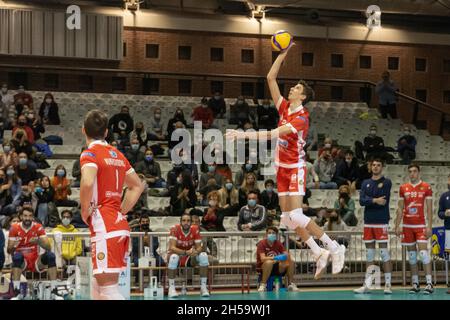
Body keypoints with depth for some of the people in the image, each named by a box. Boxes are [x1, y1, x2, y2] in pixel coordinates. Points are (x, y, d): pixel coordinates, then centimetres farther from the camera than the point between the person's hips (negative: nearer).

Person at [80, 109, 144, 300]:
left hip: (104, 227, -8)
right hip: (120, 225, 8)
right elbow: (138, 186, 24)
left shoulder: (90, 153, -6)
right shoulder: (118, 155, 16)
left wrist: (85, 212, -10)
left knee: (108, 289, -9)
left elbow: (87, 183, -25)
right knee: (98, 285, 17)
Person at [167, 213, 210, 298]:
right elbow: (172, 247, -27)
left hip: (190, 259, 3)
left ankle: (203, 287, -17)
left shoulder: (195, 229, -10)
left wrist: (196, 252, -36)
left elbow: (199, 247, -10)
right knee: (174, 257, -38)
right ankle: (171, 288, -26)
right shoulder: (175, 229, -19)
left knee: (203, 256, -25)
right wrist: (186, 252, -43)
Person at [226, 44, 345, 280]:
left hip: (295, 169, -8)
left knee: (296, 216, -16)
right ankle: (319, 254, 12)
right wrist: (283, 54, 2)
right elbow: (270, 78, 6)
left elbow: (274, 134, -29)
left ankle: (334, 248, -5)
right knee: (287, 219, 4)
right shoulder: (284, 108, 4)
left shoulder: (301, 118, -17)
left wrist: (245, 135, -35)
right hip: (282, 169, 8)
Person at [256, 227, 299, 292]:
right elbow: (262, 259, -26)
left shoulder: (278, 243, 2)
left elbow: (287, 254, -6)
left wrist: (286, 256, -31)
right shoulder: (262, 243, -13)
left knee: (291, 262, -16)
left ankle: (291, 285, -4)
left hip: (276, 267, 5)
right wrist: (274, 258, -41)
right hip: (263, 267, -5)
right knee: (269, 262, -38)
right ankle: (262, 285, -28)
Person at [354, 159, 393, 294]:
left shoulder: (386, 182, 1)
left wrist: (369, 200, -5)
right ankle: (367, 285, 11)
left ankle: (388, 285, -2)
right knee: (369, 255, 8)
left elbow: (383, 201, -11)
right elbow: (361, 201, -1)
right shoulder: (366, 183, 13)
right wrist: (375, 200, -14)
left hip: (381, 222, -5)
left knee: (384, 253, -5)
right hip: (368, 222, 5)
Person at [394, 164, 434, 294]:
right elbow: (400, 209, 10)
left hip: (420, 225, -3)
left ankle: (429, 283, -11)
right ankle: (415, 284, 11)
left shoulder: (426, 187, 0)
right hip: (407, 226, 3)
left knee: (423, 252, -13)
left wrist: (429, 227, -9)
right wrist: (397, 226, 4)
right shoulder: (403, 188, 8)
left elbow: (429, 209, -2)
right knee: (411, 255, 6)